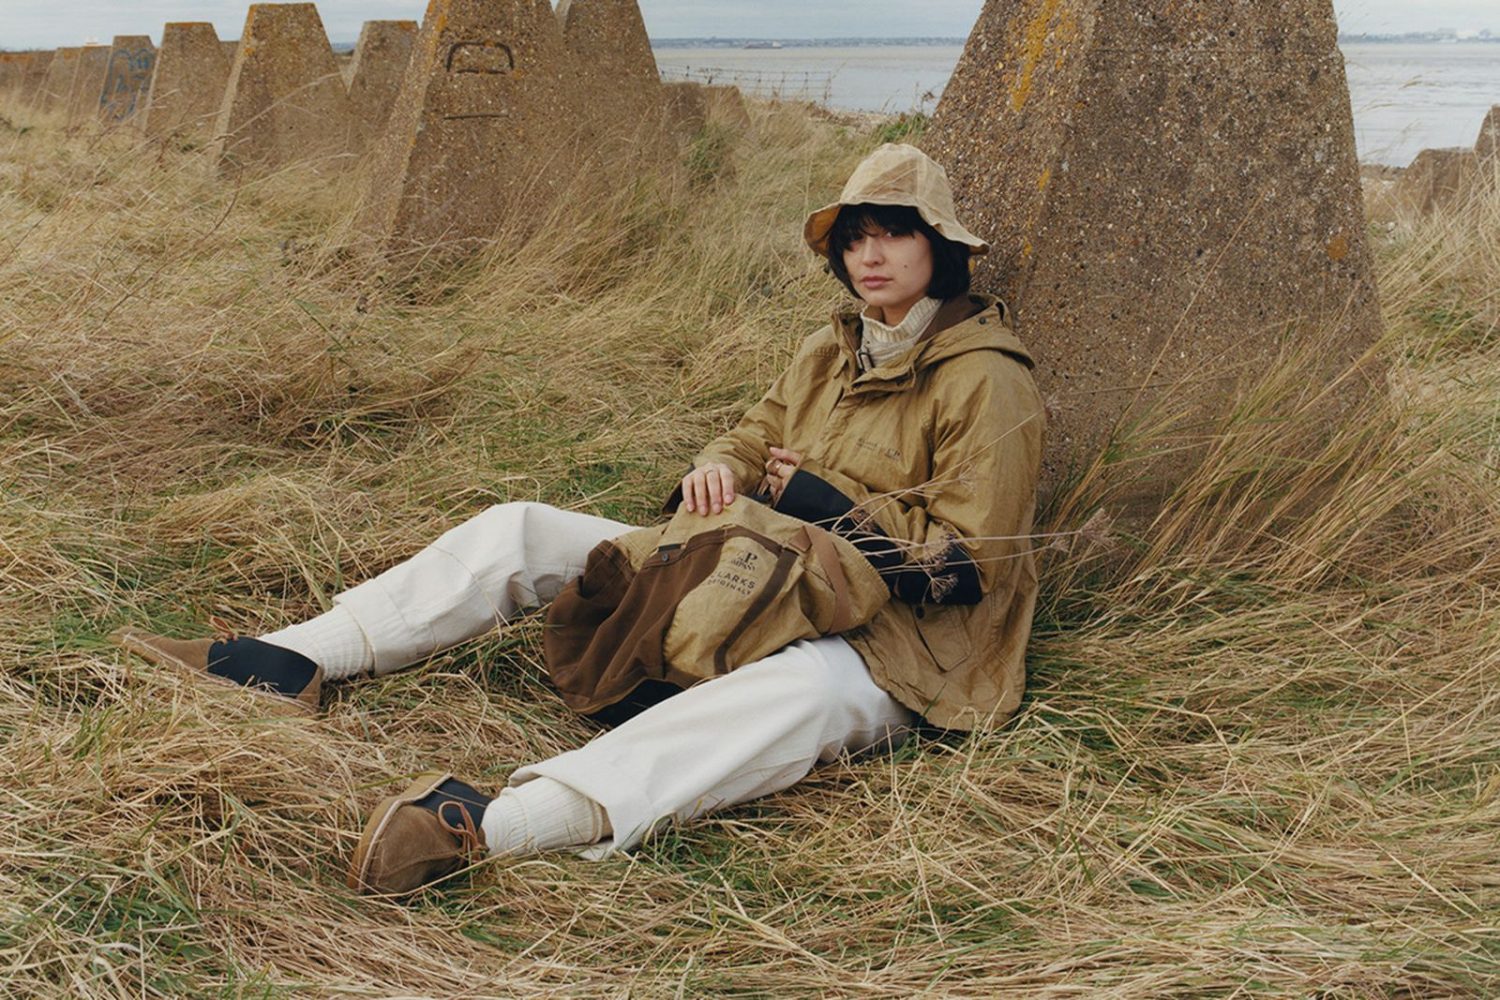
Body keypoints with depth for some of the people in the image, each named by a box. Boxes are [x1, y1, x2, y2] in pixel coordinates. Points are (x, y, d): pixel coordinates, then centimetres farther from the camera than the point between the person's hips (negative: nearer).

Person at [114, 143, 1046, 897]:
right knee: (522, 531, -3)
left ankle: (496, 822, -66)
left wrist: (832, 509, -12)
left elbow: (971, 563, -12)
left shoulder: (987, 381, -8)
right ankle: (298, 660, -12)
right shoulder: (831, 350, 14)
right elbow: (755, 437, 22)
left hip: (883, 646, -7)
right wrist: (719, 469, -2)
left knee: (805, 693, -47)